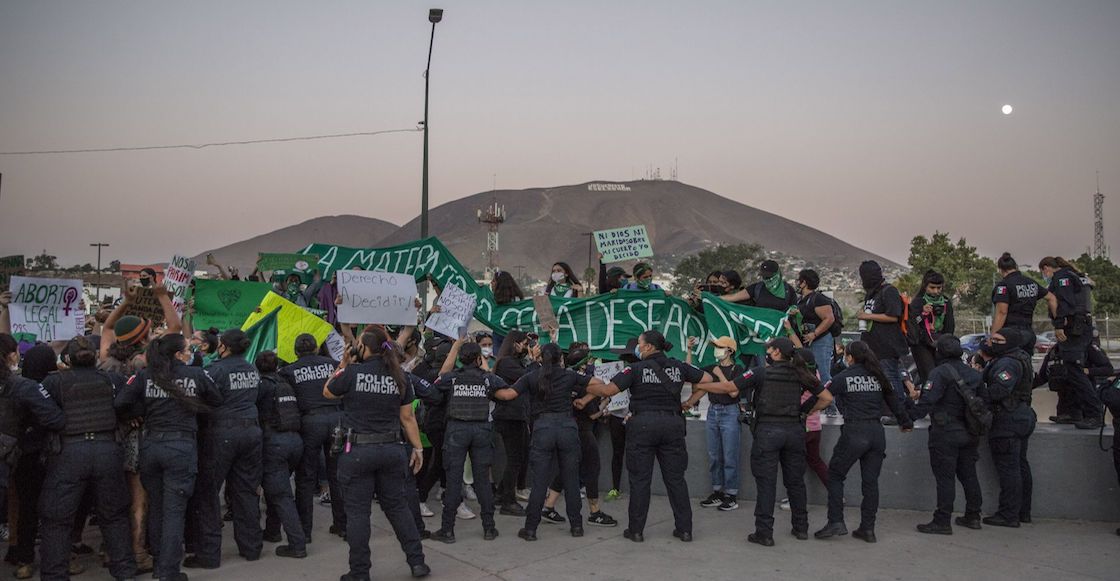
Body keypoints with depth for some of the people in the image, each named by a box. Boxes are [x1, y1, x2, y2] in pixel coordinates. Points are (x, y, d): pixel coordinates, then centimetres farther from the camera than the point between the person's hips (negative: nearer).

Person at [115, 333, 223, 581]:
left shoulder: (144, 376, 2)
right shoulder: (197, 375, -1)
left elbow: (121, 403, -7)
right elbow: (216, 401, 9)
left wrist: (142, 413, 8)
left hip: (150, 445, 3)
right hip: (181, 446, -3)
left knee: (155, 507, 17)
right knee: (174, 511, -1)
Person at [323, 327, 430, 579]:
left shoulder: (352, 372, -12)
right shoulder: (399, 377, 1)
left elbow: (327, 393, 6)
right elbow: (407, 417, 5)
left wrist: (343, 364, 9)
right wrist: (417, 447, 12)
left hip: (357, 451, -4)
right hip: (391, 450, 4)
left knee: (357, 512, 5)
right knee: (397, 506, 16)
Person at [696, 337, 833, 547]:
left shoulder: (761, 373, -4)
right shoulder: (800, 375, 7)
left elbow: (728, 387, -6)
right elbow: (827, 398, 9)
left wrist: (700, 386, 4)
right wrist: (807, 411, 17)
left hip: (767, 430, -4)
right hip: (794, 429, 4)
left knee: (766, 482, -1)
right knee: (795, 481, 15)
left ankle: (764, 533, -1)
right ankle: (801, 528, 24)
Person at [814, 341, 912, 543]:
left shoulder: (843, 377, -4)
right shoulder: (878, 377, 9)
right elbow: (894, 401, 17)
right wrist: (906, 422, 31)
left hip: (854, 432, -5)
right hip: (877, 432, 5)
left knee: (835, 475, 8)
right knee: (870, 481, 9)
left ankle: (836, 522, 0)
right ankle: (868, 528, 9)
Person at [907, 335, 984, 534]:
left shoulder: (940, 373, -14)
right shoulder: (974, 374, 11)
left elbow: (927, 401, -22)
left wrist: (909, 416, -14)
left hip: (945, 433, -7)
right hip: (969, 433, 7)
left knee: (944, 477, -4)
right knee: (968, 474, 16)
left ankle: (942, 521, -3)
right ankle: (973, 516, 24)